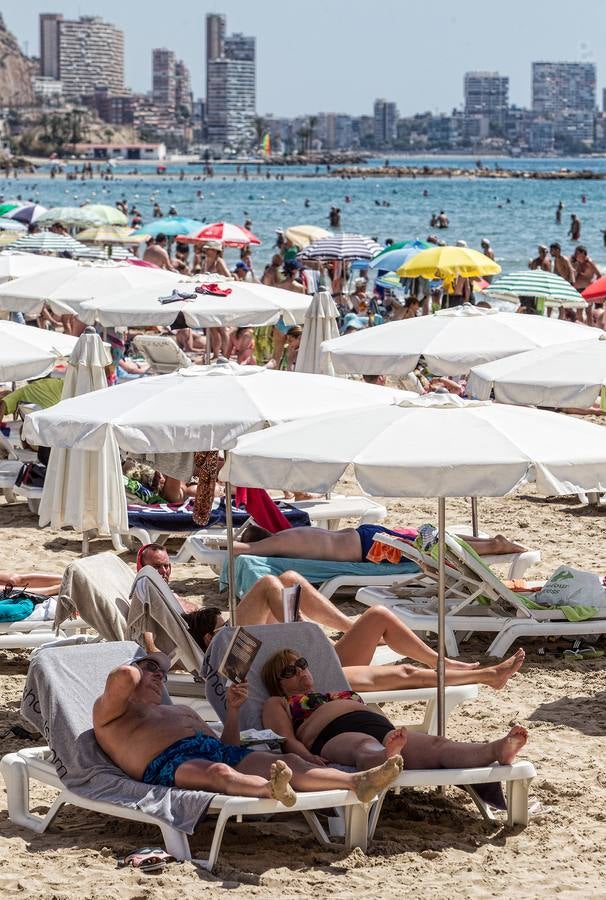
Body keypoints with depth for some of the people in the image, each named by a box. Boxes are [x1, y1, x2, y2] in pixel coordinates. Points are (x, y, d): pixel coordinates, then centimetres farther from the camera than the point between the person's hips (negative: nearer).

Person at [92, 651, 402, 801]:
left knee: (288, 761, -22)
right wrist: (135, 668, 21)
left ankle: (357, 782, -48)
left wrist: (233, 710, 22)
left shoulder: (182, 711, 44)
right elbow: (123, 677, -3)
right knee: (218, 772, -43)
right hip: (168, 762, -7)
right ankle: (270, 790, -77)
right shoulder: (111, 711, 21)